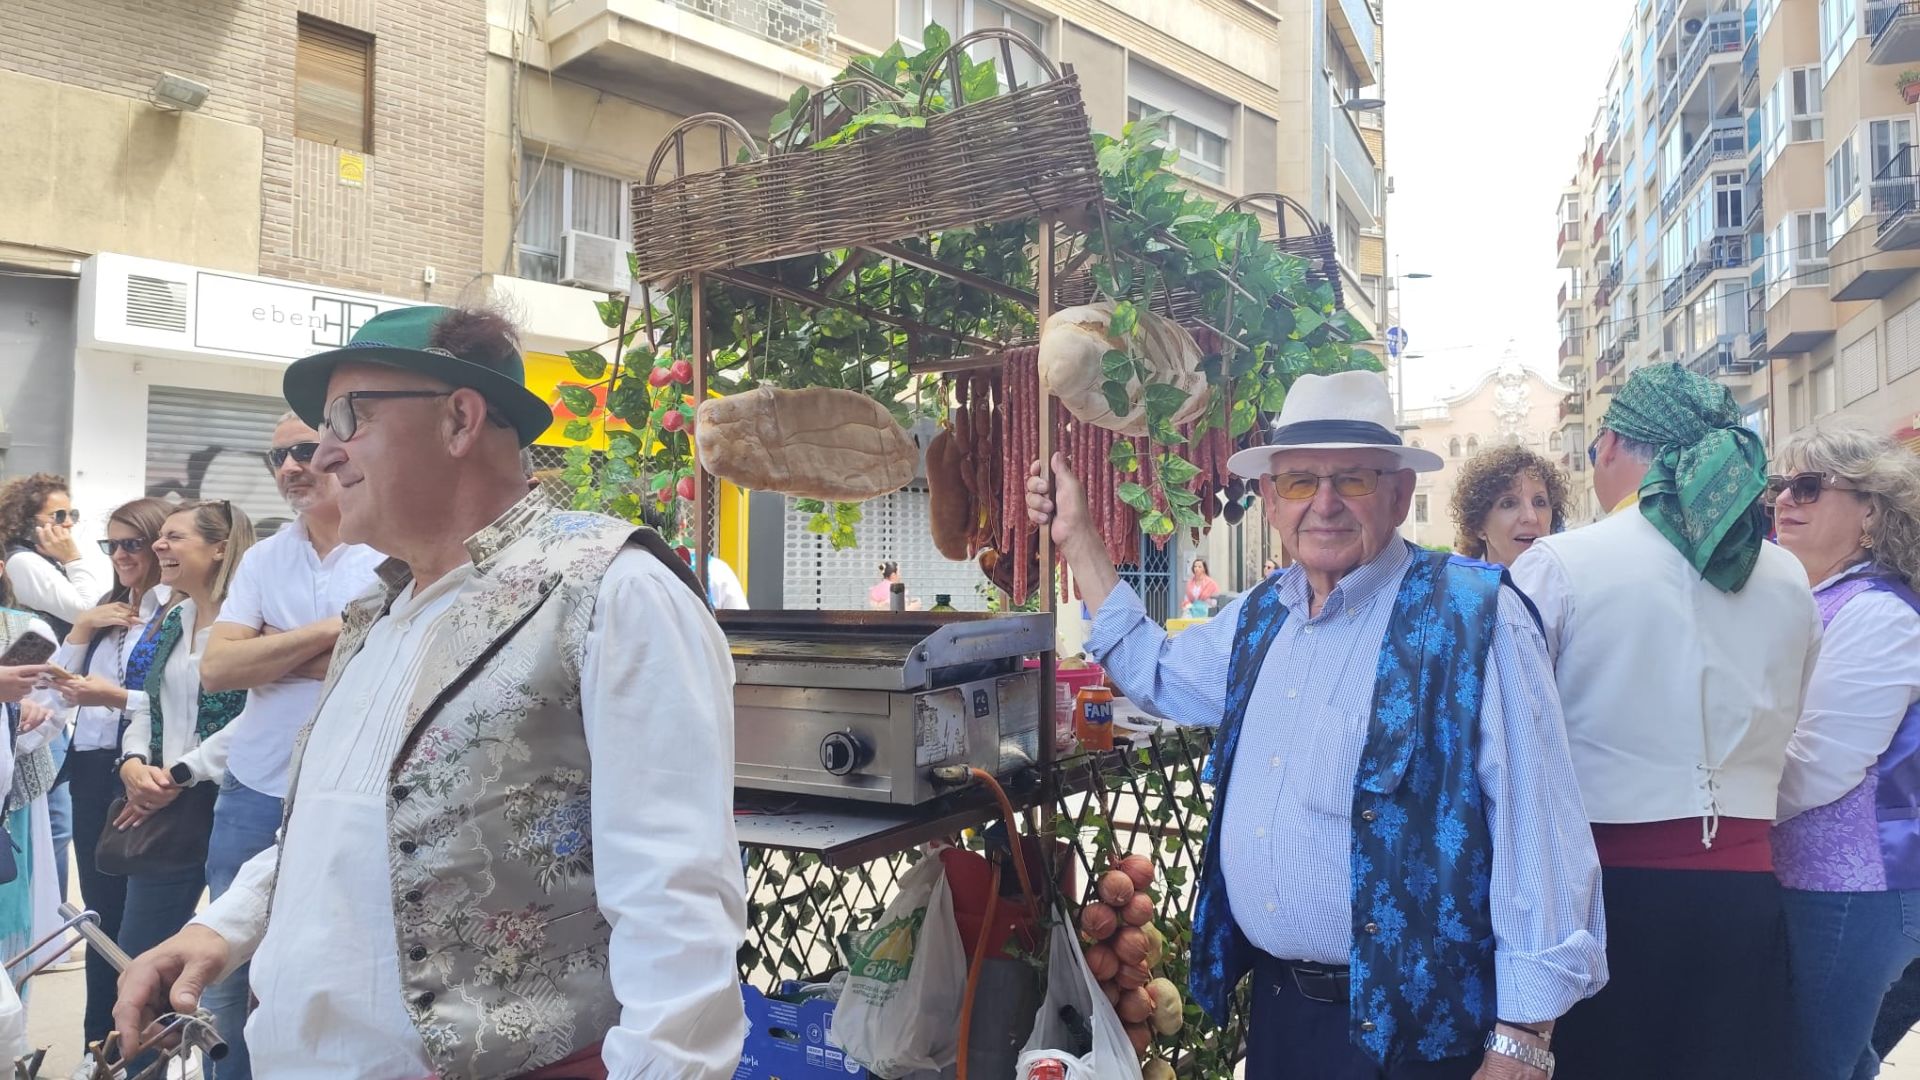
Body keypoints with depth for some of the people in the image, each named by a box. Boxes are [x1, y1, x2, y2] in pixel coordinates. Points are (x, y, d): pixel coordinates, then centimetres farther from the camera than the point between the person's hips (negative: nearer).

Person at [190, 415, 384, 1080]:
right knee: (227, 976, 15)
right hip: (255, 792, 5)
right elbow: (216, 669, -3)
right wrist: (329, 631, -14)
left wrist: (270, 652, -11)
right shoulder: (261, 560, 8)